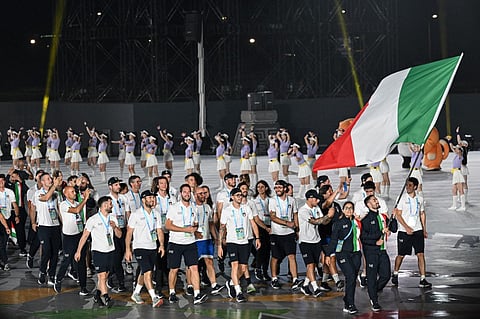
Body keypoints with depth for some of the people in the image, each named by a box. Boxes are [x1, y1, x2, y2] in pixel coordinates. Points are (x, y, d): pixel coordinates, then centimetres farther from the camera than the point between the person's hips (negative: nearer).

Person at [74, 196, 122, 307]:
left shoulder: (112, 217, 8)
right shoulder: (93, 220, -8)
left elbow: (119, 235, 9)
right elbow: (84, 236, -2)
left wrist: (115, 227, -11)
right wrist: (78, 251, -2)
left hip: (110, 250, 5)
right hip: (98, 251, -5)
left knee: (104, 276, 9)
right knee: (102, 276, -12)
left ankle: (97, 295, 24)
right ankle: (106, 298, -13)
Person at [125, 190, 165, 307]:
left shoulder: (156, 214, 10)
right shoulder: (136, 214, -6)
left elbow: (159, 231, 12)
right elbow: (129, 232, -4)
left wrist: (161, 245, -3)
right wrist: (128, 250, -9)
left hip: (152, 247, 6)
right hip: (140, 247, -6)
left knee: (144, 273, 14)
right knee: (148, 272, -17)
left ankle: (135, 294, 32)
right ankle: (154, 298, -24)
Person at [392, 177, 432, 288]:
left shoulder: (420, 199, 8)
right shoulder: (402, 198, -4)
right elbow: (398, 214, -7)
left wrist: (424, 230, 14)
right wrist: (407, 227, -16)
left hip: (417, 230, 3)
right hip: (404, 231, -2)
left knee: (421, 254, -7)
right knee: (401, 255, 6)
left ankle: (423, 279, -8)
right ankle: (395, 274, 31)